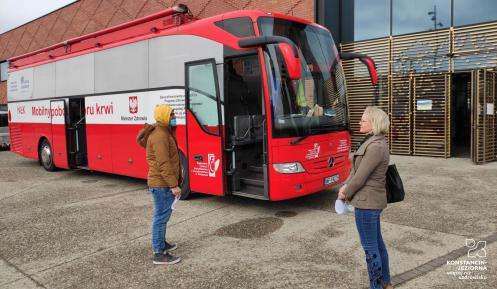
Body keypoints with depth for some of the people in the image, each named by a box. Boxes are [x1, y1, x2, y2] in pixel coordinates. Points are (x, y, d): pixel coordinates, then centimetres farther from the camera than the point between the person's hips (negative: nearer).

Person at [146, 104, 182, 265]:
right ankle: (159, 254, 1)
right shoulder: (160, 136, -19)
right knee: (161, 217, -5)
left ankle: (161, 243, 36)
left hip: (162, 183, 11)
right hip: (162, 184, -11)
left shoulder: (165, 133, 15)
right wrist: (173, 185, -24)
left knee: (164, 215, 21)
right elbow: (163, 164, -24)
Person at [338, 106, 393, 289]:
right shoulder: (373, 142, 10)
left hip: (367, 202, -10)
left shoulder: (376, 146, -22)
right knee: (377, 243, 20)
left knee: (370, 247, 3)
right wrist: (345, 186, -2)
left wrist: (345, 194, -6)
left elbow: (360, 177, -20)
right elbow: (357, 169, 12)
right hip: (372, 201, 10)